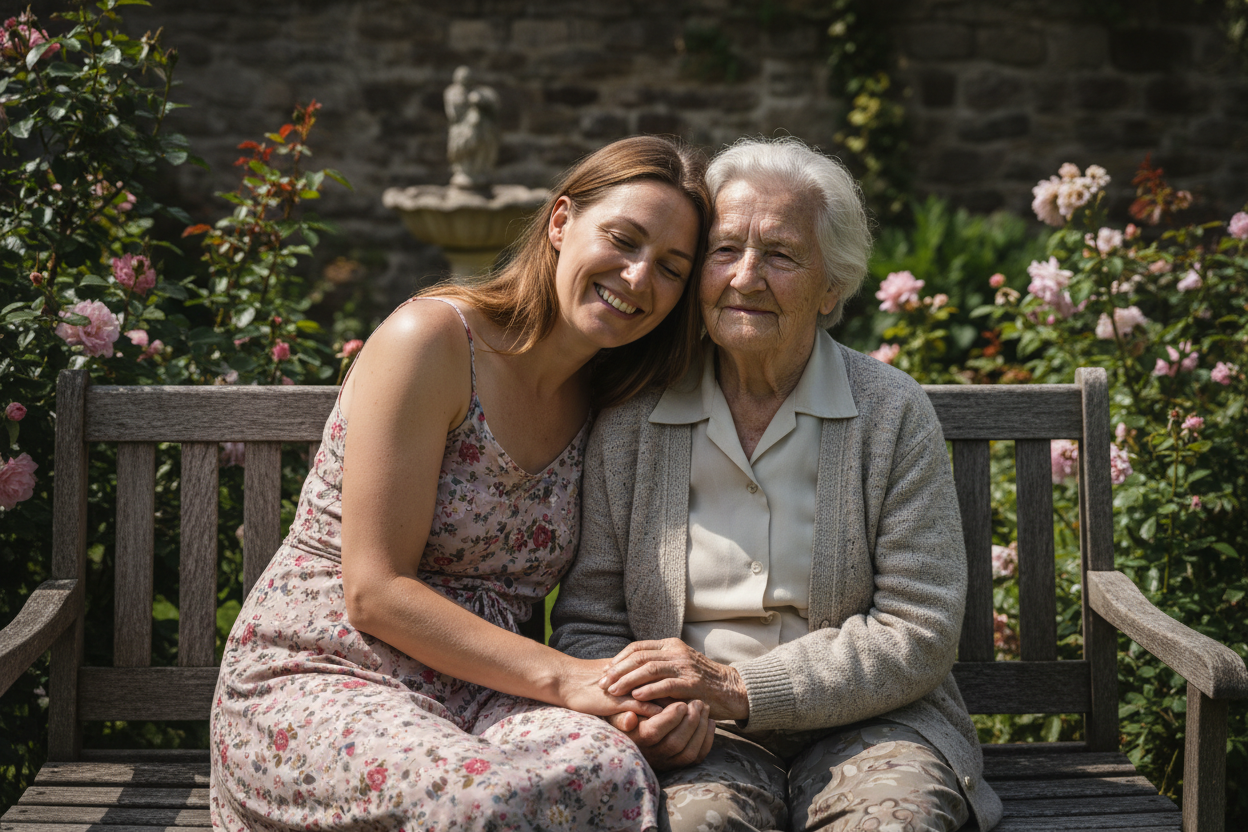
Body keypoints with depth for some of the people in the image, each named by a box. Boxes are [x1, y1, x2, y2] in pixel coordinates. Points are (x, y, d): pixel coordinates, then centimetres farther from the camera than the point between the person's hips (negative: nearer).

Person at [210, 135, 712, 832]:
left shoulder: (602, 407, 10)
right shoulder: (431, 339, -9)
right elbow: (375, 592, -14)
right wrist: (564, 678, -19)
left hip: (476, 694, 5)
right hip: (318, 677, -5)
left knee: (612, 770, -31)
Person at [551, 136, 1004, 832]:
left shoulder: (893, 413, 0)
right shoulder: (632, 419, 3)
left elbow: (920, 631, -5)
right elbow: (588, 622, 8)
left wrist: (740, 688, -16)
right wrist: (635, 713, -15)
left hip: (866, 721, 0)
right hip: (701, 741, 0)